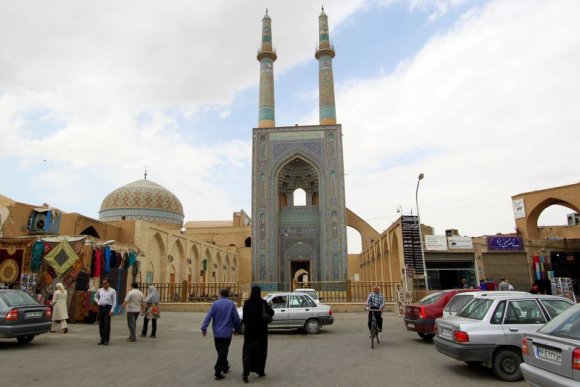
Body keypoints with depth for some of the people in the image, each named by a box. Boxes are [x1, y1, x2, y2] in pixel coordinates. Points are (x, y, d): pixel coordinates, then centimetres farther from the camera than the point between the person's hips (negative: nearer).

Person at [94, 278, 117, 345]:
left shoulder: (112, 291, 0)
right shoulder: (99, 290, 12)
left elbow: (114, 302, -2)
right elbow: (95, 296, 31)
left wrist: (112, 310, -11)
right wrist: (97, 301, 11)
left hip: (108, 308, -4)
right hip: (101, 308, 4)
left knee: (107, 324, -7)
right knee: (101, 324, 6)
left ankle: (106, 340, -1)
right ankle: (102, 339, 15)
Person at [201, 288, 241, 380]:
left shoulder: (215, 304, -2)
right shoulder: (231, 304, -5)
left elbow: (208, 316, -10)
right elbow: (236, 318, -4)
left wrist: (204, 328, -10)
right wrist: (237, 329, 9)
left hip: (217, 332, 2)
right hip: (227, 332, -2)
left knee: (220, 351, 18)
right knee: (223, 352, 1)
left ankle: (225, 367, 32)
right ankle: (218, 371, -7)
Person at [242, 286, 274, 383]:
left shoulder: (247, 303, -5)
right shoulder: (263, 302, -11)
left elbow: (244, 316, -1)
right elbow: (271, 313, -11)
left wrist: (246, 326, 13)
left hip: (249, 330, 1)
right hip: (261, 330, -1)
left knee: (248, 350, 4)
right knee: (260, 350, 13)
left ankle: (246, 373, -11)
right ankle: (260, 371, 22)